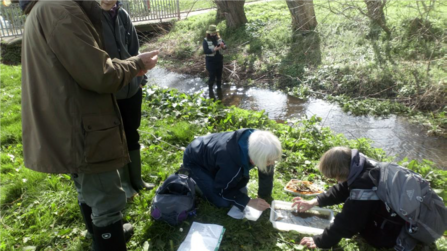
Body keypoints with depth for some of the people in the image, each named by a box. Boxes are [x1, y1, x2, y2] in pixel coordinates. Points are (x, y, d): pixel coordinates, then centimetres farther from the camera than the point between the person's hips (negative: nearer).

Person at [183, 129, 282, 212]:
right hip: (195, 161, -6)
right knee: (223, 202, -12)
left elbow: (267, 173, -8)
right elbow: (222, 190, -22)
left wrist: (264, 198, 0)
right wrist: (249, 202, -20)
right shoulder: (231, 163, -42)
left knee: (241, 191, 6)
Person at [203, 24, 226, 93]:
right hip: (210, 61, -5)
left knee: (219, 75, 18)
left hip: (219, 60, 5)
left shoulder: (219, 38, 1)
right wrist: (214, 49, -34)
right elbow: (205, 51, -23)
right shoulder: (206, 40, -13)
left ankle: (219, 88, 38)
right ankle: (210, 90, 18)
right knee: (212, 77, -1)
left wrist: (223, 46, -27)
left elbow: (225, 46, -3)